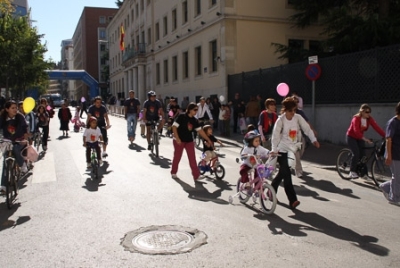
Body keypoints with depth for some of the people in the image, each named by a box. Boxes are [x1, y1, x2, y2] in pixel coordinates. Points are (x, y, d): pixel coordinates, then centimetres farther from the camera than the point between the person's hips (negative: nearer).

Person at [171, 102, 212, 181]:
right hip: (179, 140, -5)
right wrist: (177, 138, -22)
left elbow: (200, 130, 7)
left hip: (189, 141, 5)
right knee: (177, 157, 8)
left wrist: (208, 139, 5)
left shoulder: (195, 120, 3)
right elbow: (174, 127, -16)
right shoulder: (181, 116, -14)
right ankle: (173, 172, 29)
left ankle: (196, 175, -4)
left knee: (192, 158, -2)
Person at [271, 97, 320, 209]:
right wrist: (274, 149, -22)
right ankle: (292, 201, -10)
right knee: (287, 175, -9)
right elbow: (275, 135, -13)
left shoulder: (298, 118, 0)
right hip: (282, 150, -5)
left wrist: (313, 139, -18)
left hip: (292, 150, 5)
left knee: (282, 173, 16)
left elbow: (307, 128, -3)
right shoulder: (281, 120, -11)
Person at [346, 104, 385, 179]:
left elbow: (377, 127, -18)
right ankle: (352, 172, -10)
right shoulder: (356, 118, -26)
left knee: (362, 154, -3)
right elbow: (356, 131, -38)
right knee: (356, 154, -20)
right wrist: (365, 139, -49)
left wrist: (385, 136, -29)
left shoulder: (369, 119, -9)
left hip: (360, 138, 6)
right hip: (351, 137, -6)